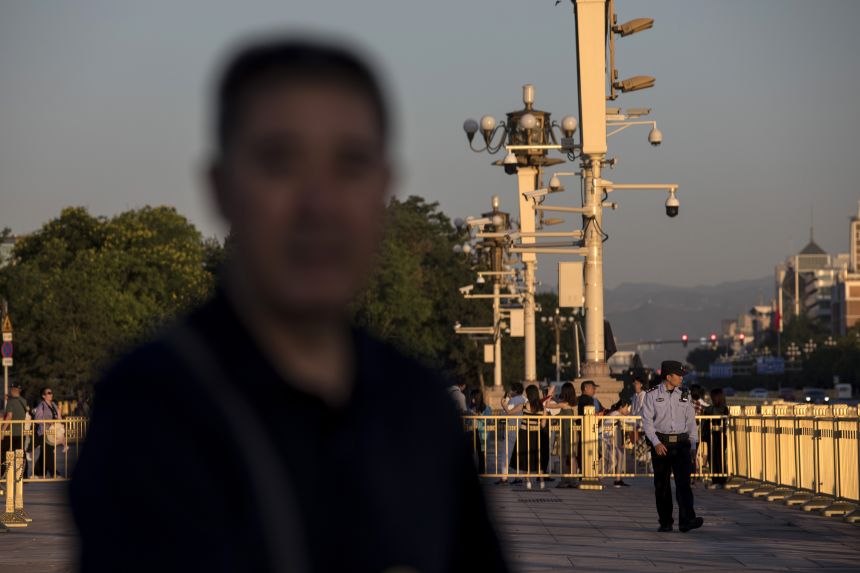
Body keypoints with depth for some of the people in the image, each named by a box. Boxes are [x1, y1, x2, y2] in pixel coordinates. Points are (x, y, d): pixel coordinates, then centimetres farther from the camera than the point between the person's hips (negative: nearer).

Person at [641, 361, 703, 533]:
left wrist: (693, 445, 6)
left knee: (683, 481, -13)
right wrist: (656, 443, -16)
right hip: (660, 443, -1)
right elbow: (647, 421, -4)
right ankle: (665, 522, 13)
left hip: (681, 443, 1)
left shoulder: (684, 395, 9)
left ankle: (686, 520, -23)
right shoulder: (652, 395, 0)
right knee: (662, 485, 4)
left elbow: (691, 421, 12)